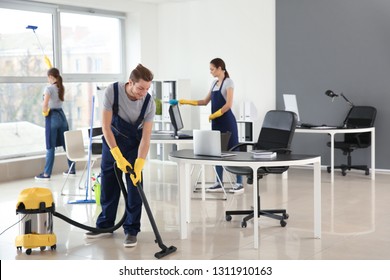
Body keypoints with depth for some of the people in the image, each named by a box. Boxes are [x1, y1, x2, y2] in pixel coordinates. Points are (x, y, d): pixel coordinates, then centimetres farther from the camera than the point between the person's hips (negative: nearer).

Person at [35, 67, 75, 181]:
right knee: (67, 144, 12)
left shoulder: (49, 88, -12)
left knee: (50, 147, -5)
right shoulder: (61, 88, 8)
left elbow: (45, 105, -22)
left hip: (52, 117, -7)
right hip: (62, 115, 7)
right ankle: (72, 170, 19)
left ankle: (46, 174, -1)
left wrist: (45, 112, -2)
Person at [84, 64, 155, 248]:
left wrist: (139, 166, -34)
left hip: (134, 145, 0)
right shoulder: (112, 91, -28)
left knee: (134, 187, -7)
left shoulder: (149, 103, -26)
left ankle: (131, 230, 3)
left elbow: (146, 137, -24)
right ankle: (105, 225, 21)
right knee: (108, 185, 6)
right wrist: (118, 156, -31)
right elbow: (105, 126, -25)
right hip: (112, 142, 1)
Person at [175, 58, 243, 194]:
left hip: (227, 121, -8)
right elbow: (205, 102, 18)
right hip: (217, 122, 8)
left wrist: (213, 115, -13)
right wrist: (186, 102, 11)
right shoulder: (214, 83, 15)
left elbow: (228, 105, -17)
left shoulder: (228, 82, -8)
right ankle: (219, 183, 13)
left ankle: (239, 183, -3)